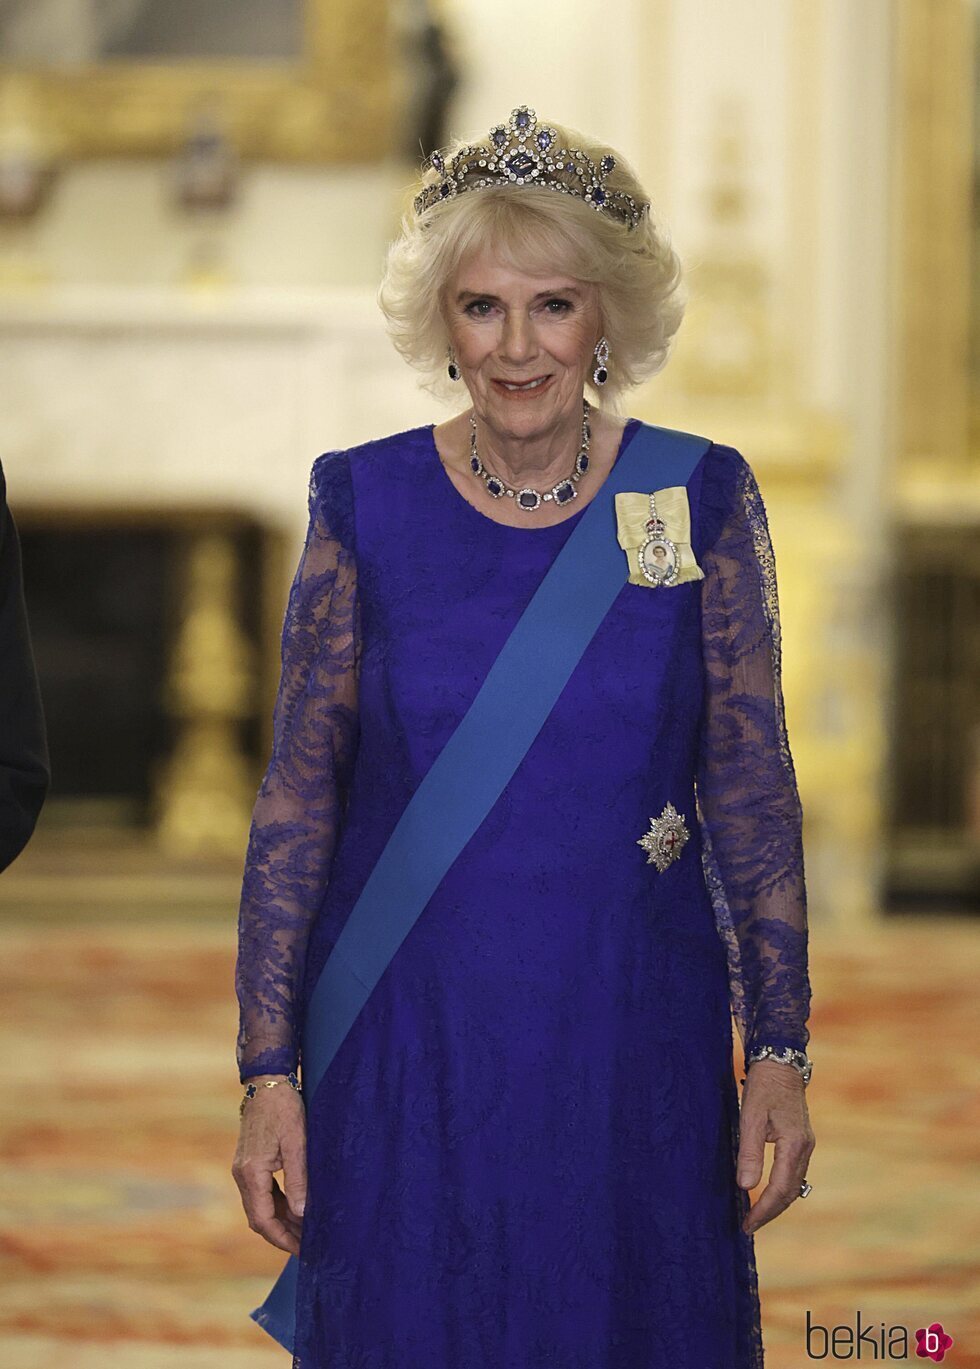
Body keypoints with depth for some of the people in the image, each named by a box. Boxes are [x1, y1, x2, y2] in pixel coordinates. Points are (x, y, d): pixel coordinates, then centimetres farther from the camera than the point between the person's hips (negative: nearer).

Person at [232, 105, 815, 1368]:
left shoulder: (703, 500, -1)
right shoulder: (365, 505, -1)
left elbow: (753, 794, 2)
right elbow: (295, 804, 1)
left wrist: (780, 1053, -2)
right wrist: (269, 1071, -4)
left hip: (632, 1051, 0)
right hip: (404, 1060, 0)